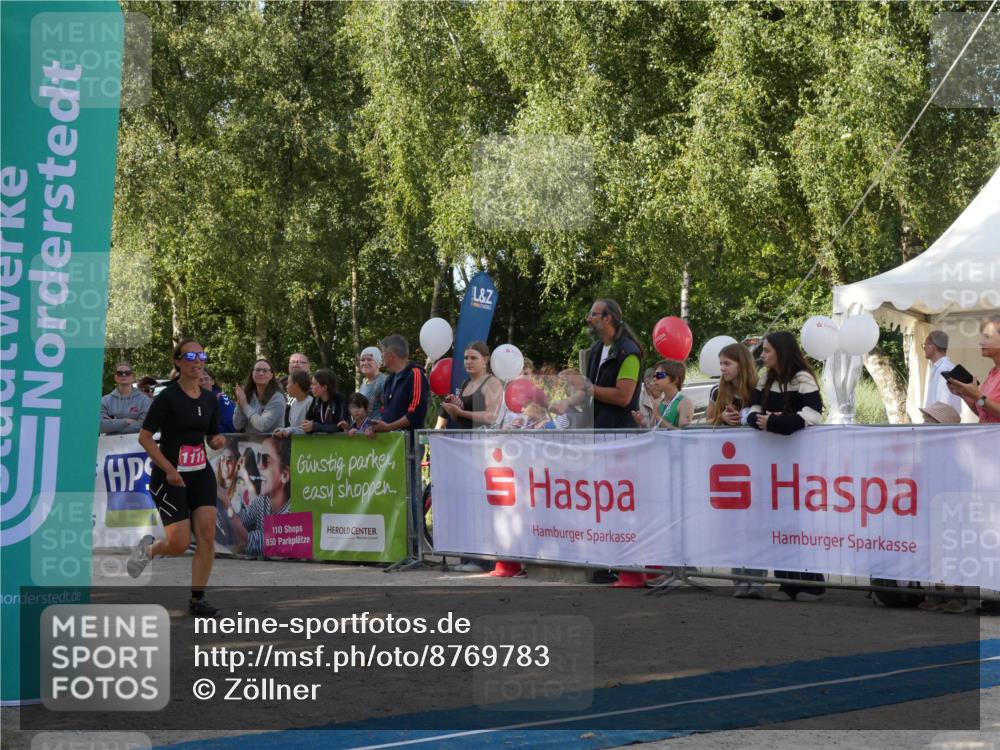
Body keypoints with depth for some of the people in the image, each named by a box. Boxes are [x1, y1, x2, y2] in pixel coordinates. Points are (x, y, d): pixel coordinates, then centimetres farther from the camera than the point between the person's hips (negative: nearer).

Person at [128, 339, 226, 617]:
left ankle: (197, 599, 3)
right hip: (169, 477, -5)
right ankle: (148, 548, 26)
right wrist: (169, 469, -18)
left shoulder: (209, 399, 7)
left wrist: (218, 441, -6)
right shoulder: (168, 397, -11)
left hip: (201, 473, 5)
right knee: (179, 544, -8)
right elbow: (144, 437, -11)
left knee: (207, 535, -7)